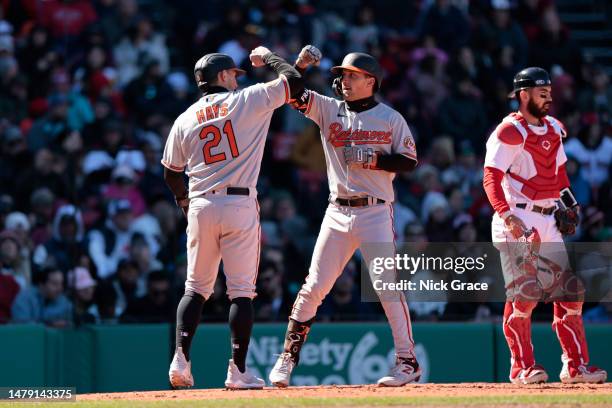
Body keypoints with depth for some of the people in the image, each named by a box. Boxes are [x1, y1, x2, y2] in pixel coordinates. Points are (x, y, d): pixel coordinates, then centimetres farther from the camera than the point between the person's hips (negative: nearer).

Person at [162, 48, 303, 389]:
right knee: (242, 290, 0)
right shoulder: (247, 101, 0)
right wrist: (269, 57, 21)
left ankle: (181, 359, -3)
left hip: (201, 207, 3)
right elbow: (293, 81, 3)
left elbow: (172, 175, 18)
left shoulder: (185, 120, 10)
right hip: (240, 207, -3)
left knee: (196, 288, 12)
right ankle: (238, 370, -5)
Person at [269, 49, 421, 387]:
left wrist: (372, 159, -14)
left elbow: (409, 162, -1)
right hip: (338, 213, 3)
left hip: (376, 211, -3)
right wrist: (300, 64, -18)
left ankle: (408, 361, 1)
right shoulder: (329, 110, 9)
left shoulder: (390, 118, 2)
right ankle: (287, 358, 8)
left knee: (388, 286, -6)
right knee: (314, 286, 1)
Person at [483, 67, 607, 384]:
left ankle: (576, 366, 10)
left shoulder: (553, 130, 16)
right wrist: (507, 215, -29)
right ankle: (522, 368, -5)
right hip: (518, 221, -8)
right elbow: (491, 178, -17)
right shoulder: (510, 131, -9)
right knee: (525, 293, -13)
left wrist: (567, 200, 12)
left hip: (549, 221, 8)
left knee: (569, 293, 5)